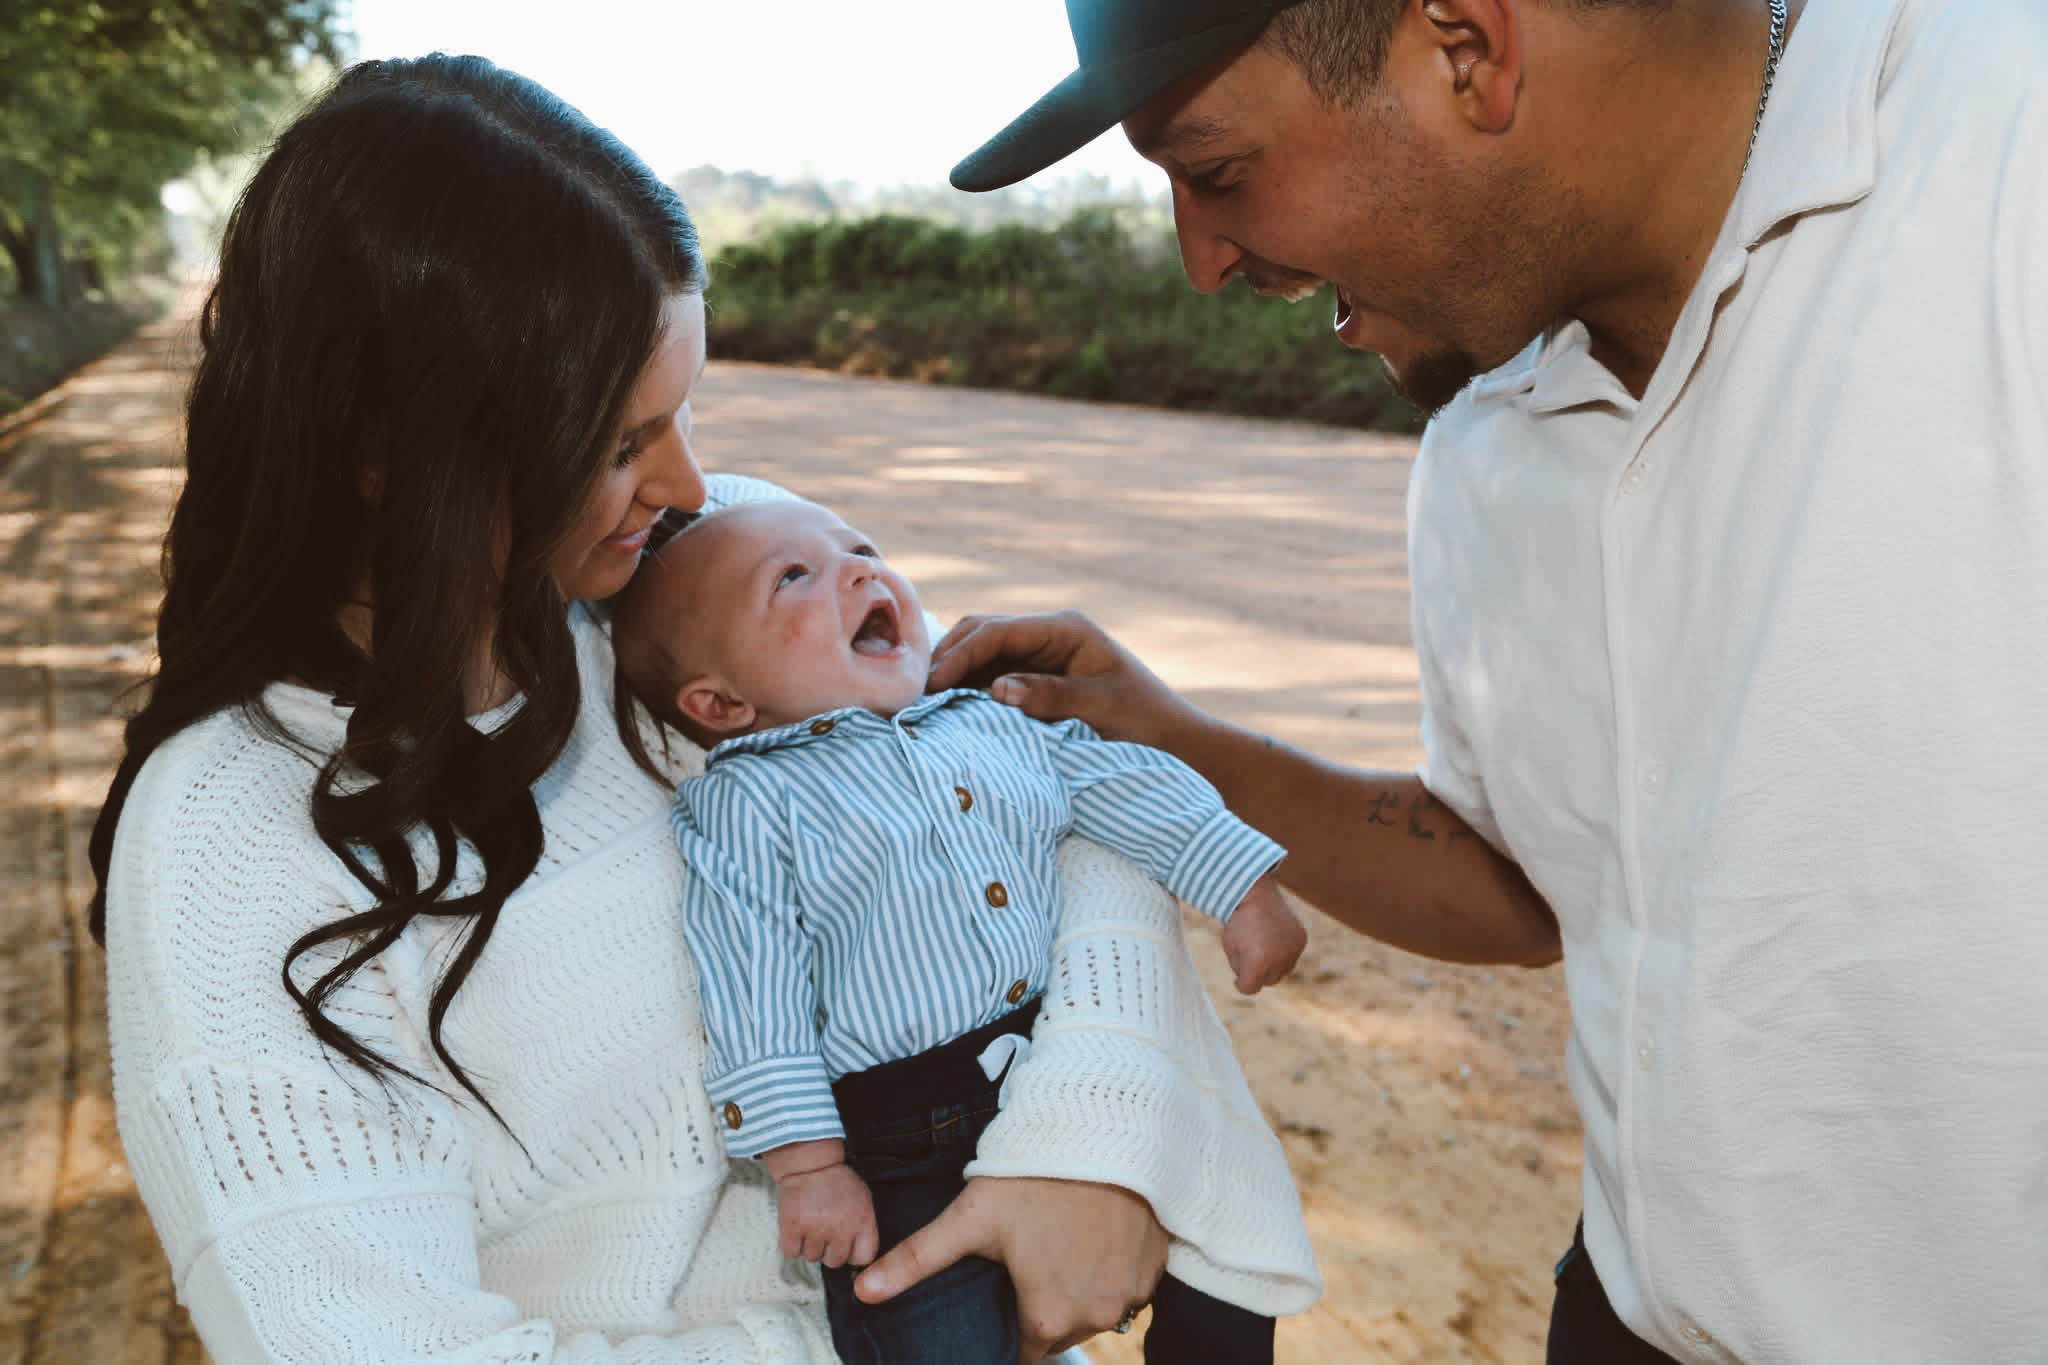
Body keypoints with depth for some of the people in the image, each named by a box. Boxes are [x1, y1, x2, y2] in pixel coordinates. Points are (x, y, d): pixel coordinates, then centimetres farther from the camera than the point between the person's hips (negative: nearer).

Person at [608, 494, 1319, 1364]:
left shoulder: (994, 725, 11)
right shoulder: (746, 804, -6)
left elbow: (1131, 791, 15)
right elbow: (754, 996, -10)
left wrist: (1245, 893, 9)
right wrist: (806, 1165, -13)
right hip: (909, 1166, -4)